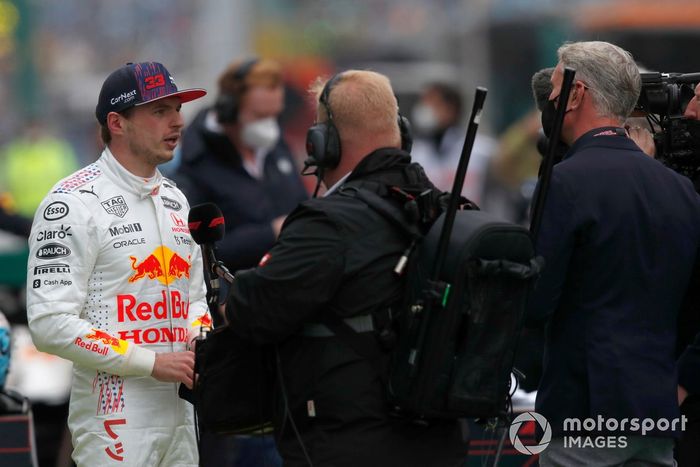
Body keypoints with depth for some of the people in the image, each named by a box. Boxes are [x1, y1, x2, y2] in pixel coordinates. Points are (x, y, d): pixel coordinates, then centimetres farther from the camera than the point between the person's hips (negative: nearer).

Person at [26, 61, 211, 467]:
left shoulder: (175, 199, 15)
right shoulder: (74, 202, -10)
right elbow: (51, 325, -17)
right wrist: (151, 363, -18)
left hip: (179, 411, 8)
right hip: (114, 417, -8)